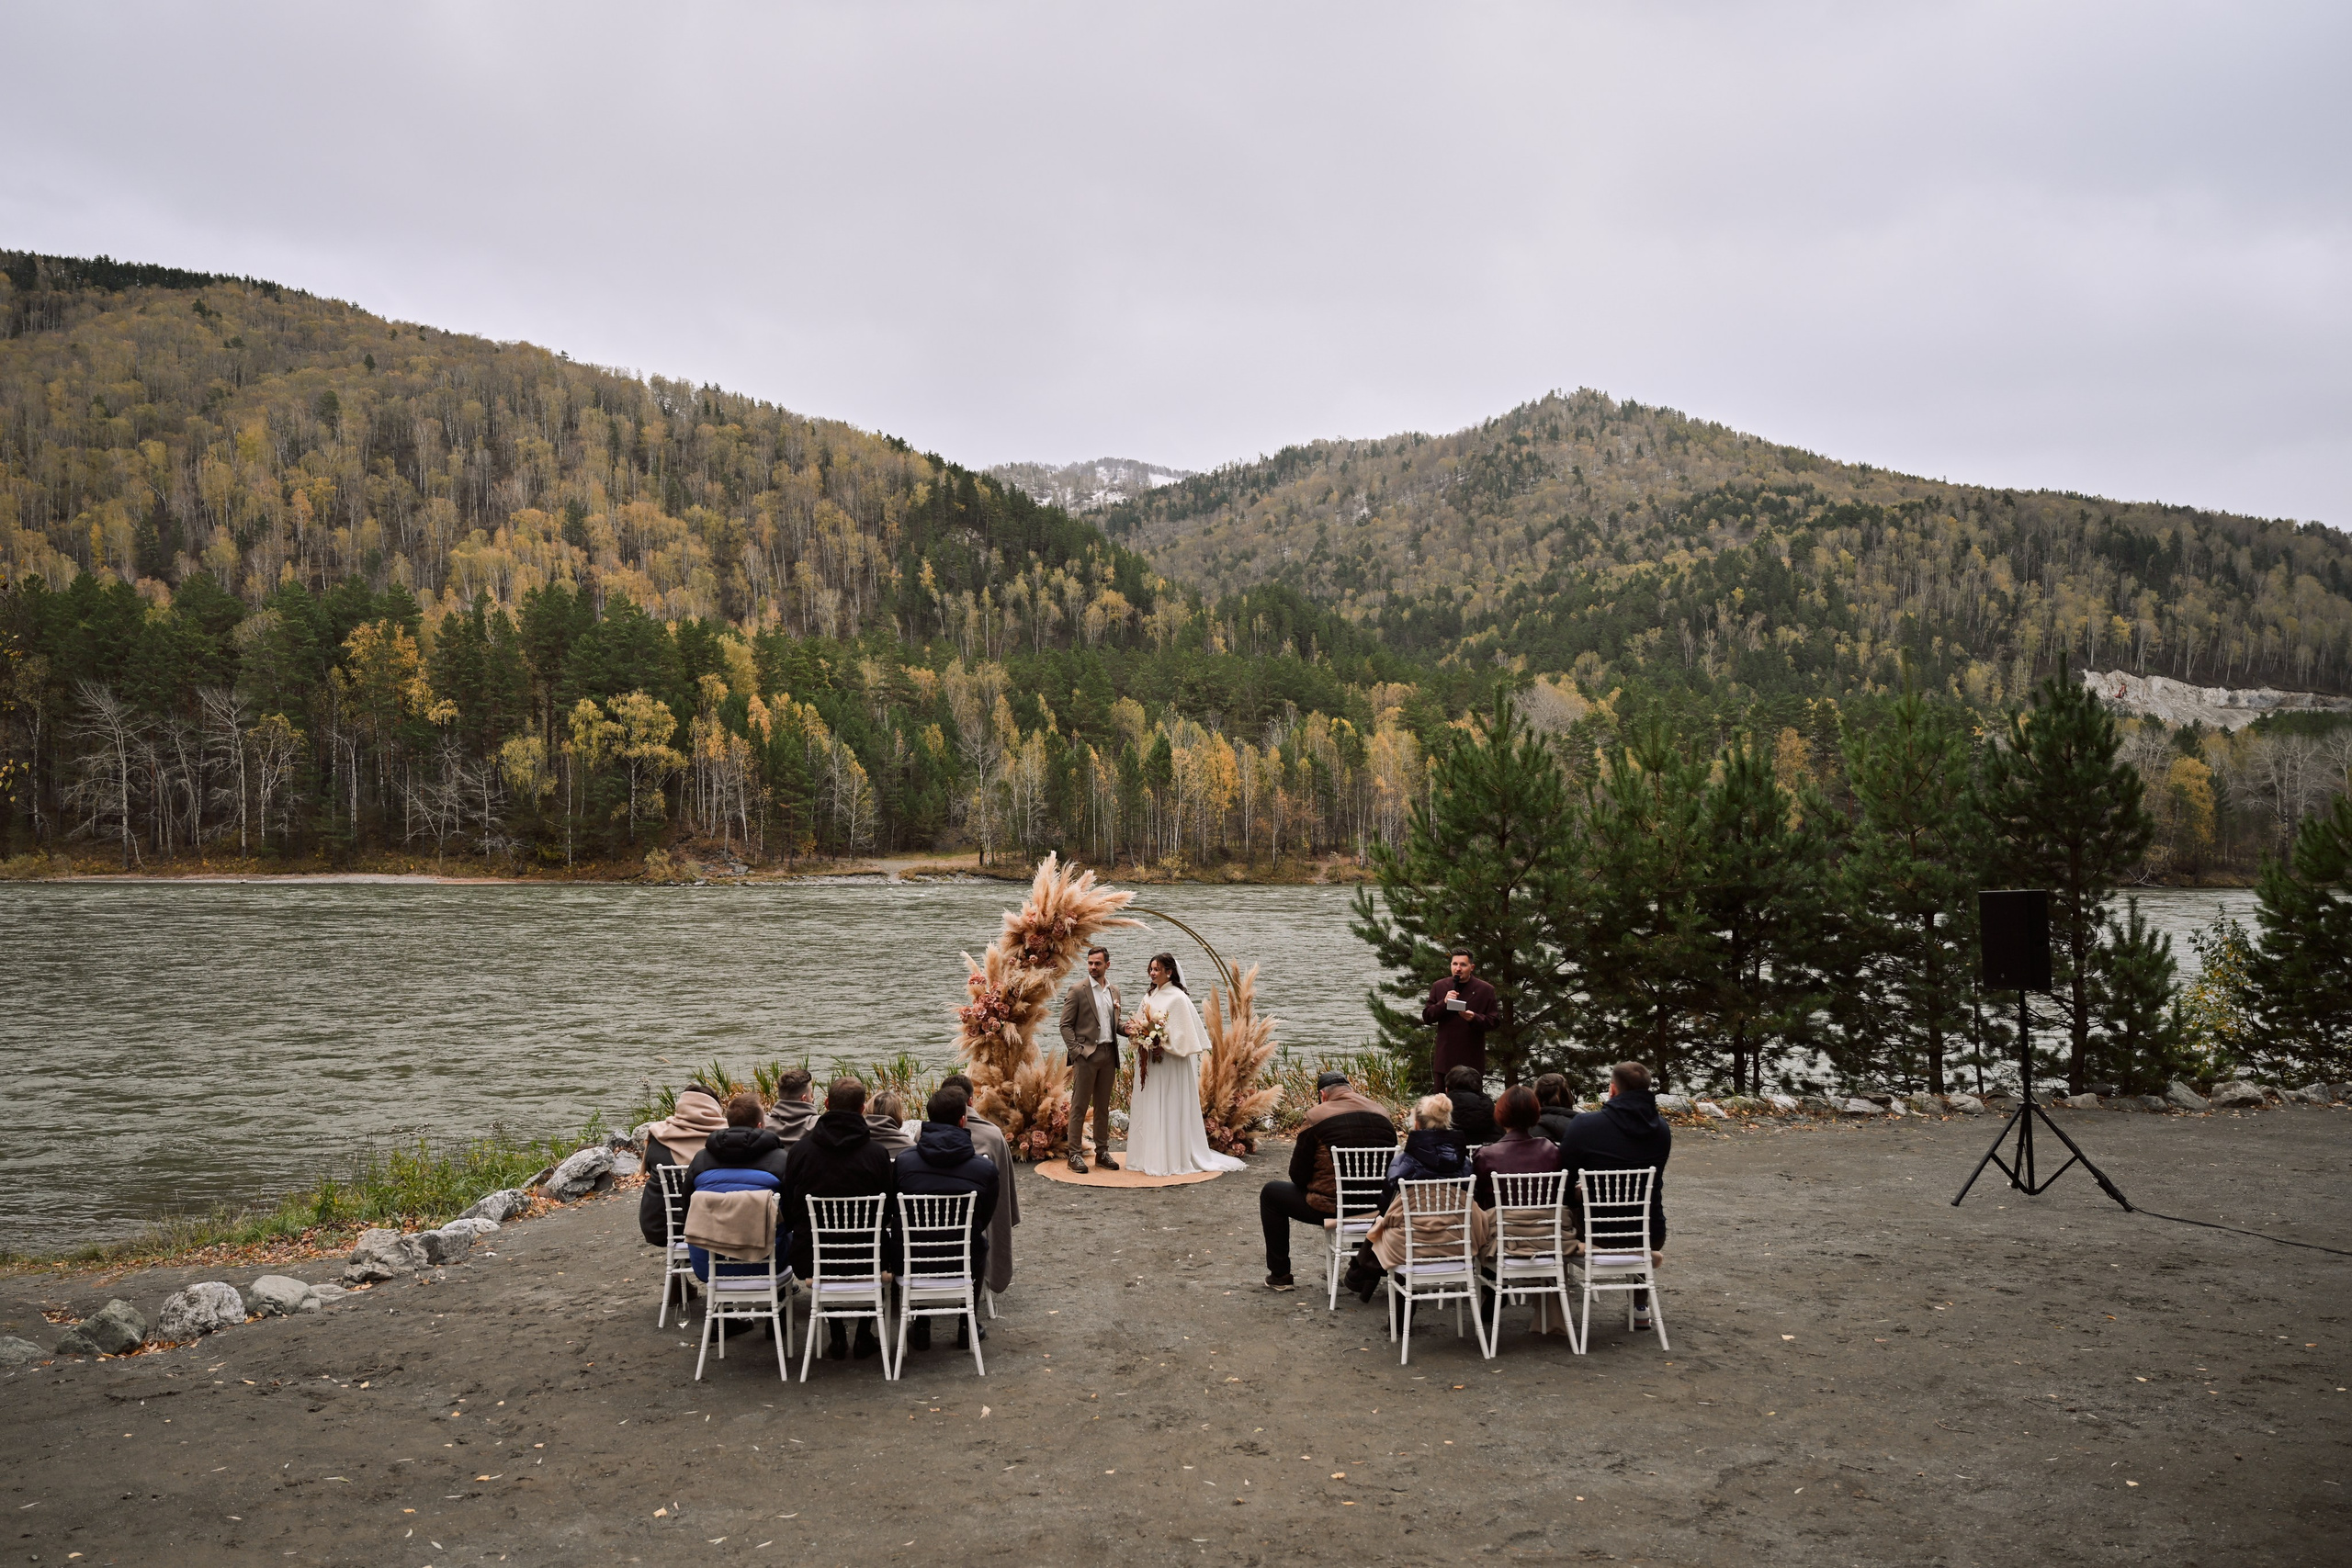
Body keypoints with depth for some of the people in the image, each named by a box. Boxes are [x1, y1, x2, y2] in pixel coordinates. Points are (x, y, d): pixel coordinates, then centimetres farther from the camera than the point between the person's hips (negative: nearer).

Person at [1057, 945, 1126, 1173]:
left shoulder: (1114, 991, 13)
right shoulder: (1078, 991, -4)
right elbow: (1066, 1024, -6)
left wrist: (1125, 1028, 0)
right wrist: (1076, 1050, -15)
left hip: (1108, 1054, 5)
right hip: (1086, 1054, -5)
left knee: (1103, 1106, 11)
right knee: (1079, 1106, -2)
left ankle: (1102, 1152, 18)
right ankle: (1075, 1154, 1)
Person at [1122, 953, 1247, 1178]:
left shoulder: (1178, 998, -9)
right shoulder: (1149, 997, 14)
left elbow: (1185, 1032, -14)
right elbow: (1140, 1024, 20)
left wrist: (1156, 1033, -18)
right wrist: (1136, 1032, -1)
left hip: (1170, 1064, -8)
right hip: (1149, 1062, 8)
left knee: (1170, 1109, -4)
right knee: (1148, 1110, 8)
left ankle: (1173, 1159, 0)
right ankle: (1149, 1157, 13)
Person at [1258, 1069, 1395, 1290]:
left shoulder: (1316, 1118, -9)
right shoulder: (1383, 1114, 5)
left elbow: (1298, 1175, -3)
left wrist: (1311, 1189, 18)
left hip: (1330, 1209, -6)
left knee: (1270, 1193, 16)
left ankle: (1280, 1275, 19)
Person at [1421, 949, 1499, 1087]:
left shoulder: (1485, 990, 0)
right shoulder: (1439, 987, 7)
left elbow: (1495, 1020, -2)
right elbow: (1426, 1016, 3)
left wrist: (1475, 1018, -21)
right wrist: (1444, 1003, -14)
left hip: (1472, 1060, -2)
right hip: (1445, 1059, 2)